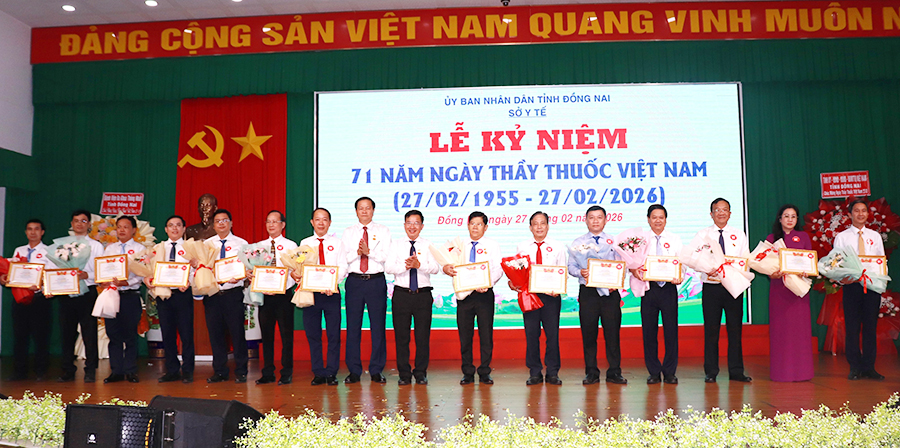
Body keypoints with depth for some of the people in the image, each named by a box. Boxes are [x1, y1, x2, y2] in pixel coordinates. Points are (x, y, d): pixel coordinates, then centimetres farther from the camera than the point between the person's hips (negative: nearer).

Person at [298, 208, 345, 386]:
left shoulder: (337, 242, 7)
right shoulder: (304, 243, 12)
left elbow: (342, 268, -2)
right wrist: (294, 273, -20)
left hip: (331, 292, -2)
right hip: (310, 292, 2)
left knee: (333, 333, -1)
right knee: (312, 333, 5)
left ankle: (331, 373, 8)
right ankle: (318, 373, 14)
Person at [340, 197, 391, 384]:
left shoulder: (383, 231, 8)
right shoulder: (348, 232, 12)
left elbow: (386, 256, -5)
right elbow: (342, 258, 1)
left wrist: (369, 251, -18)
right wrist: (357, 252, -15)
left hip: (376, 281, -1)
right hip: (354, 281, 1)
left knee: (378, 325, 0)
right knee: (353, 326, 2)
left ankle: (376, 370, 9)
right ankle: (354, 371, 11)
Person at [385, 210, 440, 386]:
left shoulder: (428, 245, 6)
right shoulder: (396, 244, 8)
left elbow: (436, 268, -7)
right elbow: (388, 267, -4)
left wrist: (419, 265, -24)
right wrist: (405, 266, -21)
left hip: (423, 294, 0)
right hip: (401, 294, 0)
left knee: (423, 335, 2)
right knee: (401, 335, 3)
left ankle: (421, 373, 14)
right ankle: (404, 374, 13)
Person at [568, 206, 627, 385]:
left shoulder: (614, 241, 11)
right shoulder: (578, 242, 11)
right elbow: (571, 266, 4)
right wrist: (580, 272, -18)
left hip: (610, 292, 0)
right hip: (588, 291, 0)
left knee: (613, 332, 0)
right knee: (588, 333, 2)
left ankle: (614, 372, 10)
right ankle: (591, 373, 12)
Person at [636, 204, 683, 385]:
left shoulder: (675, 239, 11)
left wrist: (680, 277, -14)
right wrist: (634, 270, -19)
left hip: (669, 287, 0)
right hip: (649, 288, 0)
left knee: (671, 329, 0)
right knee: (649, 330, 2)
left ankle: (669, 372, 11)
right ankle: (653, 372, 13)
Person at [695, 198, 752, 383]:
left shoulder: (739, 234, 11)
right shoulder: (702, 235, 6)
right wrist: (706, 270, -21)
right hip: (711, 286, -1)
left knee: (735, 328, 4)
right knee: (711, 329, 1)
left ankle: (736, 371, 14)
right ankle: (711, 372, 10)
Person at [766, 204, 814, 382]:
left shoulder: (803, 237, 12)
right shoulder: (771, 238, 9)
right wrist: (772, 274, -16)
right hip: (779, 287, -1)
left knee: (800, 326, -2)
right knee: (780, 327, -1)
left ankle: (801, 369, 5)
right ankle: (781, 371, 4)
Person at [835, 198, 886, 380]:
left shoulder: (875, 236, 13)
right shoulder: (842, 237, 6)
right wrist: (842, 279, -18)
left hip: (873, 285, 2)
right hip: (851, 285, -2)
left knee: (871, 326, 4)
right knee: (852, 327, 0)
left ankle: (869, 367, 10)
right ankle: (855, 367, 8)